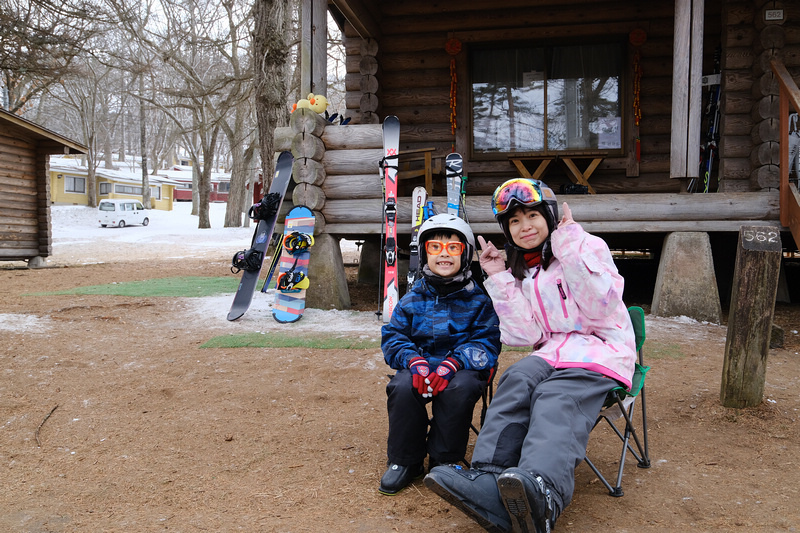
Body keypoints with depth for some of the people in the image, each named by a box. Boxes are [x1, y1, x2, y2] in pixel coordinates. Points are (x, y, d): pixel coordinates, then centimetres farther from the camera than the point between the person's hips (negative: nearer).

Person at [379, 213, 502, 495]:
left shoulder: (477, 299, 2)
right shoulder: (413, 299, 8)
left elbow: (486, 342, -5)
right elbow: (392, 336, 5)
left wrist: (453, 364, -23)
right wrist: (414, 361, -17)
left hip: (463, 368, -1)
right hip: (420, 364, 2)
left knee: (460, 388, -34)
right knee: (402, 387, -29)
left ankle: (445, 461, -10)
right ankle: (405, 461, -7)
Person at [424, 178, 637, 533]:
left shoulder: (588, 247, 3)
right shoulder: (521, 273, 17)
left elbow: (601, 307, -13)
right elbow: (527, 336, 5)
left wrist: (570, 246, -15)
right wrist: (499, 279, 0)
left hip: (604, 348, -4)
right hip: (554, 352, 4)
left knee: (556, 398, -35)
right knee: (517, 378, -29)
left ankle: (542, 492, -60)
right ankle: (488, 480, -47)